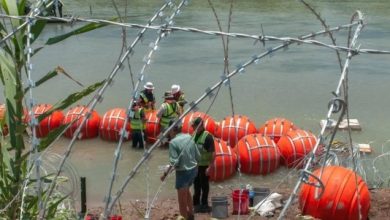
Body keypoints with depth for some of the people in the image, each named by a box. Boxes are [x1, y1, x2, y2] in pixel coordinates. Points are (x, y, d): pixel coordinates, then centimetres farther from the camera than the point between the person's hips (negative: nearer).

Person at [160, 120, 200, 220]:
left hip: (183, 172, -7)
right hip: (194, 169, 7)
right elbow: (198, 156, 4)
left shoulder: (173, 142, -18)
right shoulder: (189, 137, 0)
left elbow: (174, 162, -22)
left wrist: (165, 173, -14)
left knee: (182, 200, 8)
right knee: (186, 190, 32)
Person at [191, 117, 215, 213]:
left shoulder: (207, 136, -18)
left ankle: (204, 205, 17)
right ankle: (196, 204, 28)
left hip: (204, 166, -7)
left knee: (204, 185, 5)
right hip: (195, 165, 7)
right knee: (196, 185, 16)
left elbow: (213, 153, -20)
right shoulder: (194, 134, 5)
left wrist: (210, 167, -22)